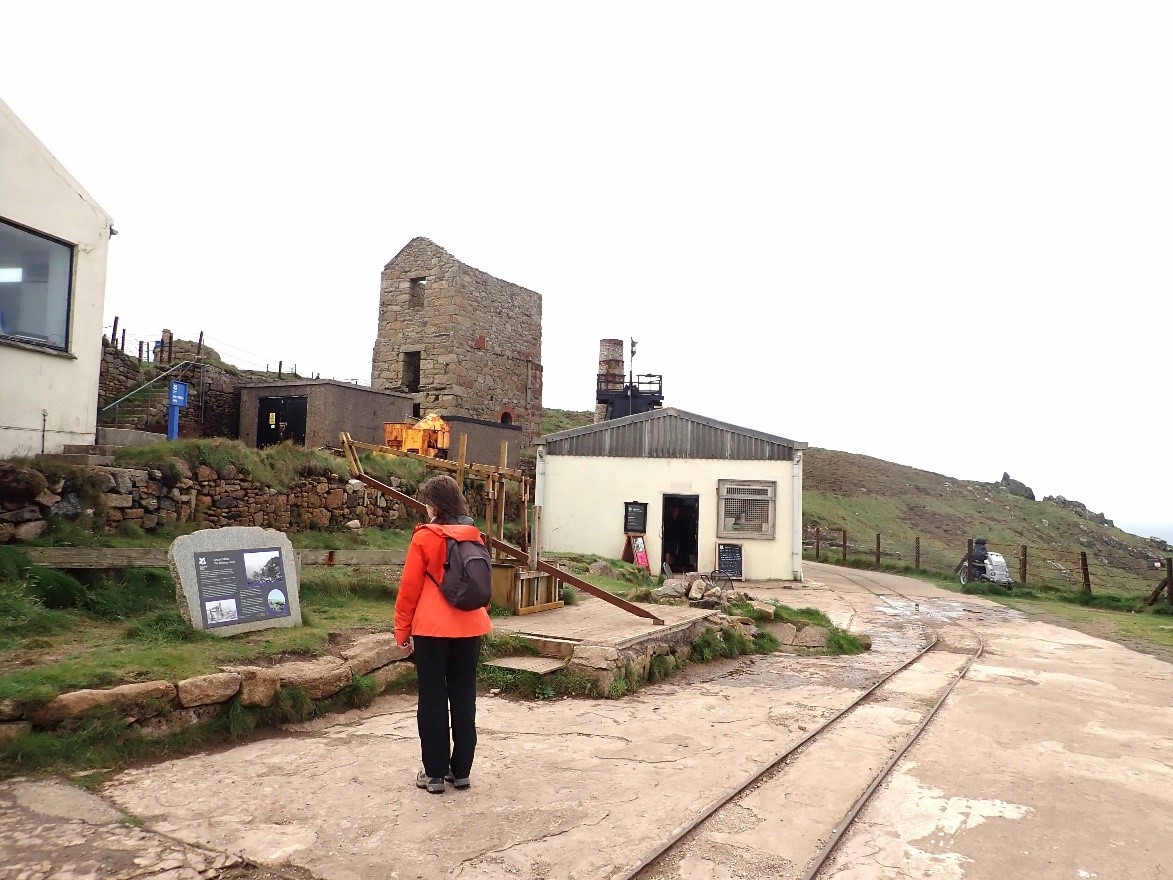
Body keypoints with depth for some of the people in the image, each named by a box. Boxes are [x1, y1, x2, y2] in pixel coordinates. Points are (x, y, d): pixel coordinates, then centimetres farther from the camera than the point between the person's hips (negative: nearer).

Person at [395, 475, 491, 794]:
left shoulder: (425, 538, -9)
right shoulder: (474, 537, 5)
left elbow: (409, 588, -8)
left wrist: (402, 630, 1)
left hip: (432, 629, -4)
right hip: (470, 628, 4)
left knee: (432, 699, 5)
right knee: (464, 697, 10)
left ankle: (435, 773, 10)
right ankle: (461, 770, 16)